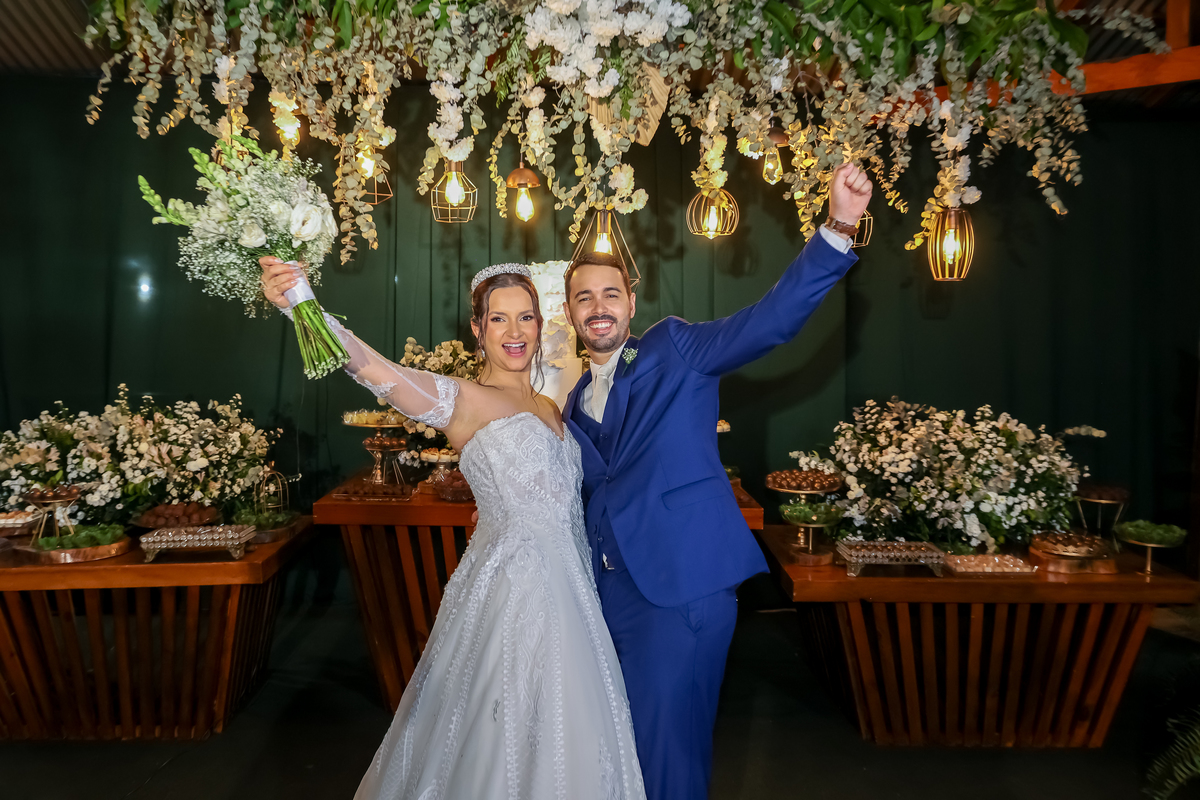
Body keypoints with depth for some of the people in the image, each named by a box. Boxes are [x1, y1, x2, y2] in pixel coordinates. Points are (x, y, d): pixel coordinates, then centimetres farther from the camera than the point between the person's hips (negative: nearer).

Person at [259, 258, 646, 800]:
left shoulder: (548, 407, 13)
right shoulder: (462, 401, -9)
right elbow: (376, 371, -27)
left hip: (567, 590, 7)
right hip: (507, 588, -7)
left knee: (566, 740, 17)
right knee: (499, 743, 4)